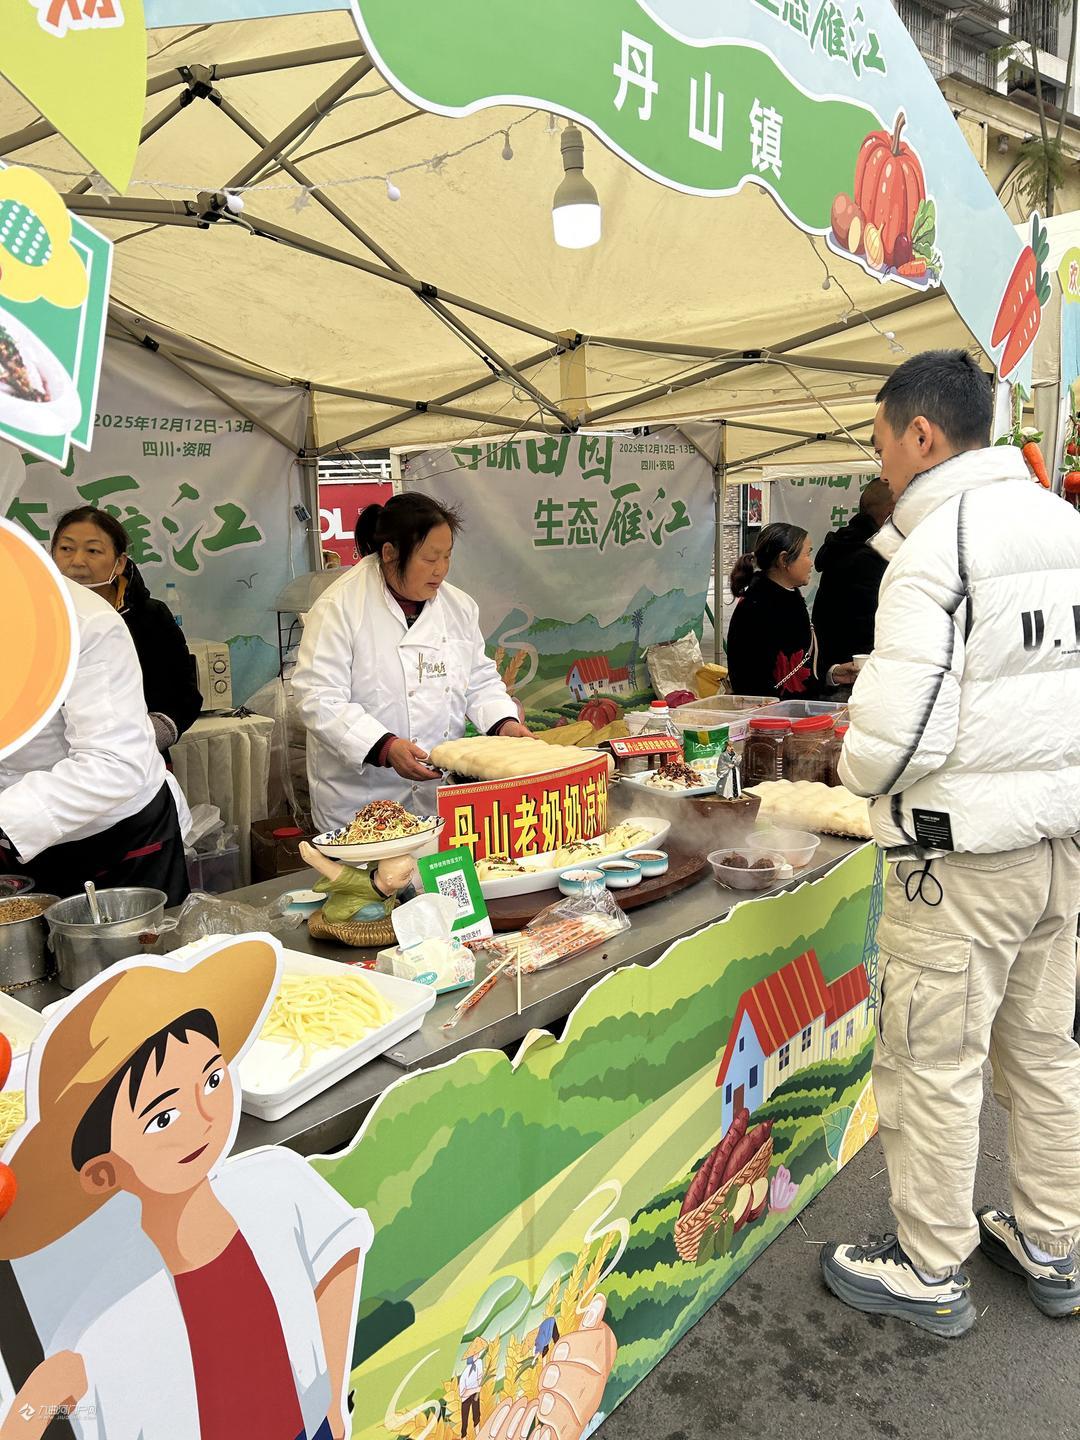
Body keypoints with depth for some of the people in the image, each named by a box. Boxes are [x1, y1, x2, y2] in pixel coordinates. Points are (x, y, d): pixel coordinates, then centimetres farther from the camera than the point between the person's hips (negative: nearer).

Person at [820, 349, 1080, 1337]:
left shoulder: (935, 546, -18)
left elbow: (899, 734, -23)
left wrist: (857, 767, -3)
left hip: (964, 854, -8)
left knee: (934, 1065, 7)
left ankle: (930, 1273, 23)